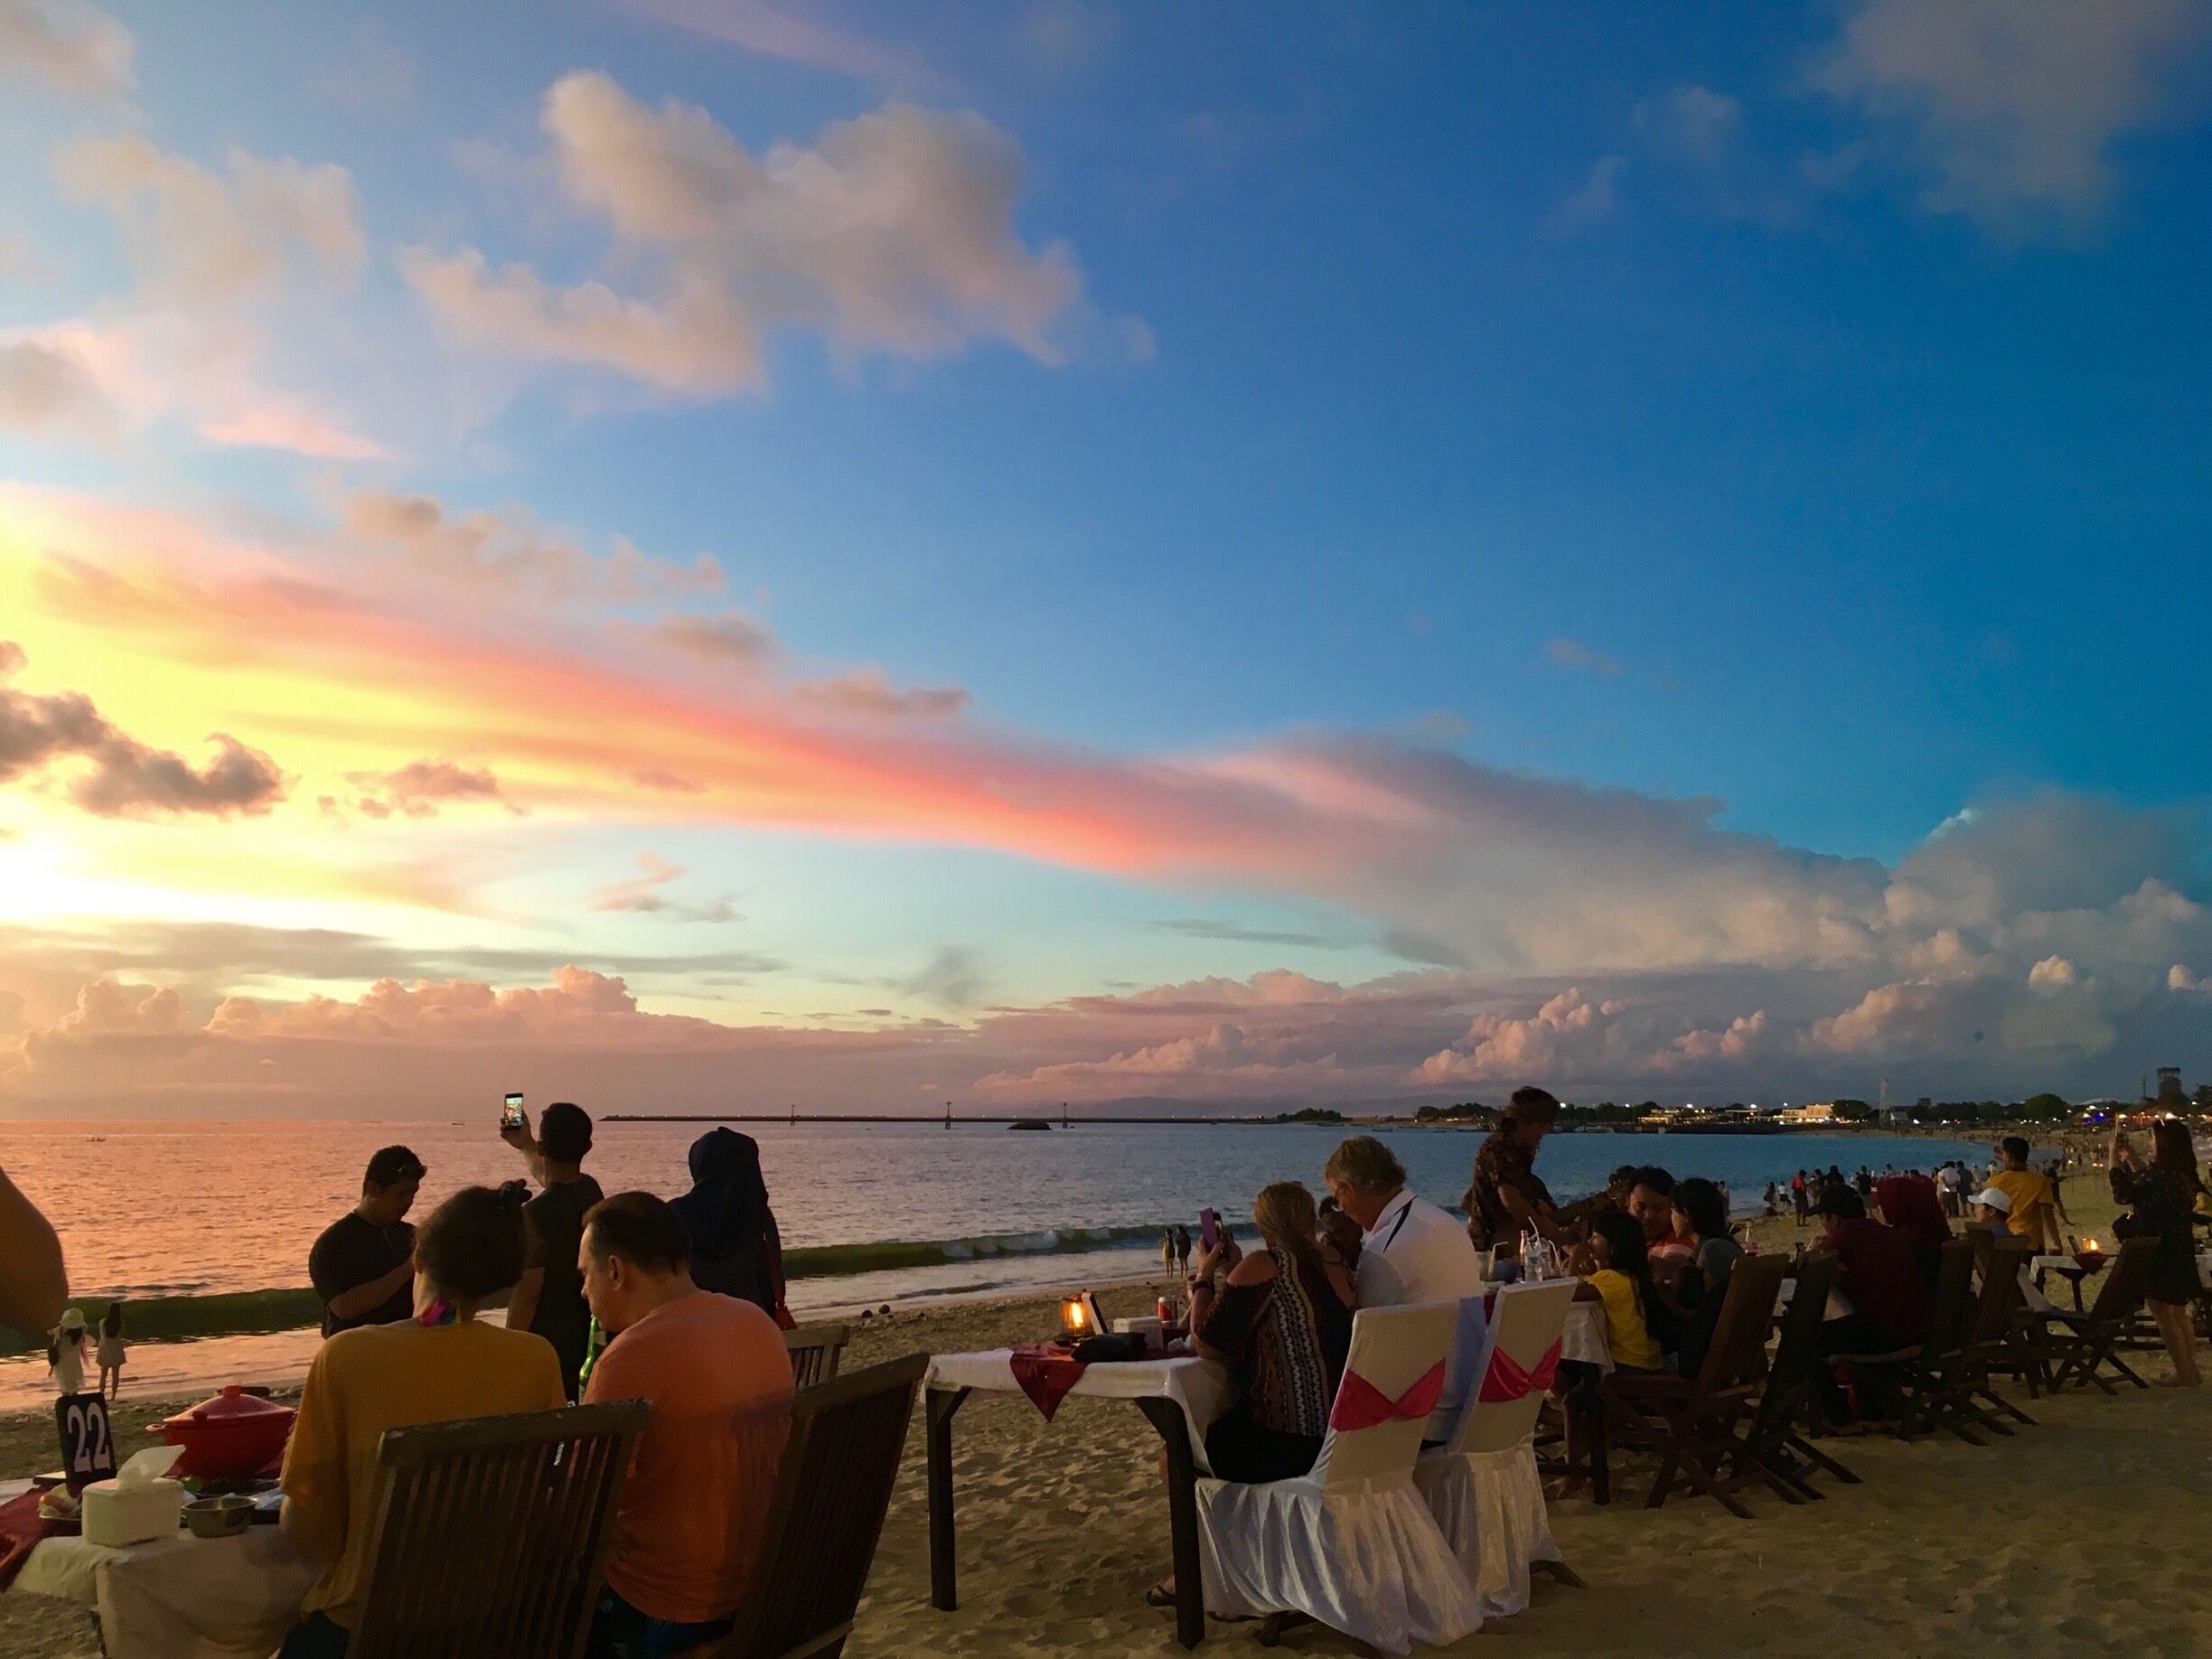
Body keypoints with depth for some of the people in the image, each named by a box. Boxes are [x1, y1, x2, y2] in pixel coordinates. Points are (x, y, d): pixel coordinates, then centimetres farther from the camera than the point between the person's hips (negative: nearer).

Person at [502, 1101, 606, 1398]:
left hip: (548, 1343, -7)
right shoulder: (592, 1193, 3)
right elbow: (550, 1178, 28)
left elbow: (528, 1292, -19)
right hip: (587, 1338, 7)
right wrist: (524, 1145, 45)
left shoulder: (536, 1213, -20)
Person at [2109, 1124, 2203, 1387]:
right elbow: (2146, 1184, 19)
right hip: (2181, 1254, 9)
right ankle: (2190, 1372, 27)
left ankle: (2184, 1376, 2)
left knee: (2164, 1315, -1)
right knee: (2181, 1314, 19)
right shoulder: (2184, 1175, 5)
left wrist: (2114, 1157, -1)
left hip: (2159, 1254, -9)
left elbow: (2123, 1194, -9)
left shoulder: (2160, 1174, -21)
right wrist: (2129, 1156, 22)